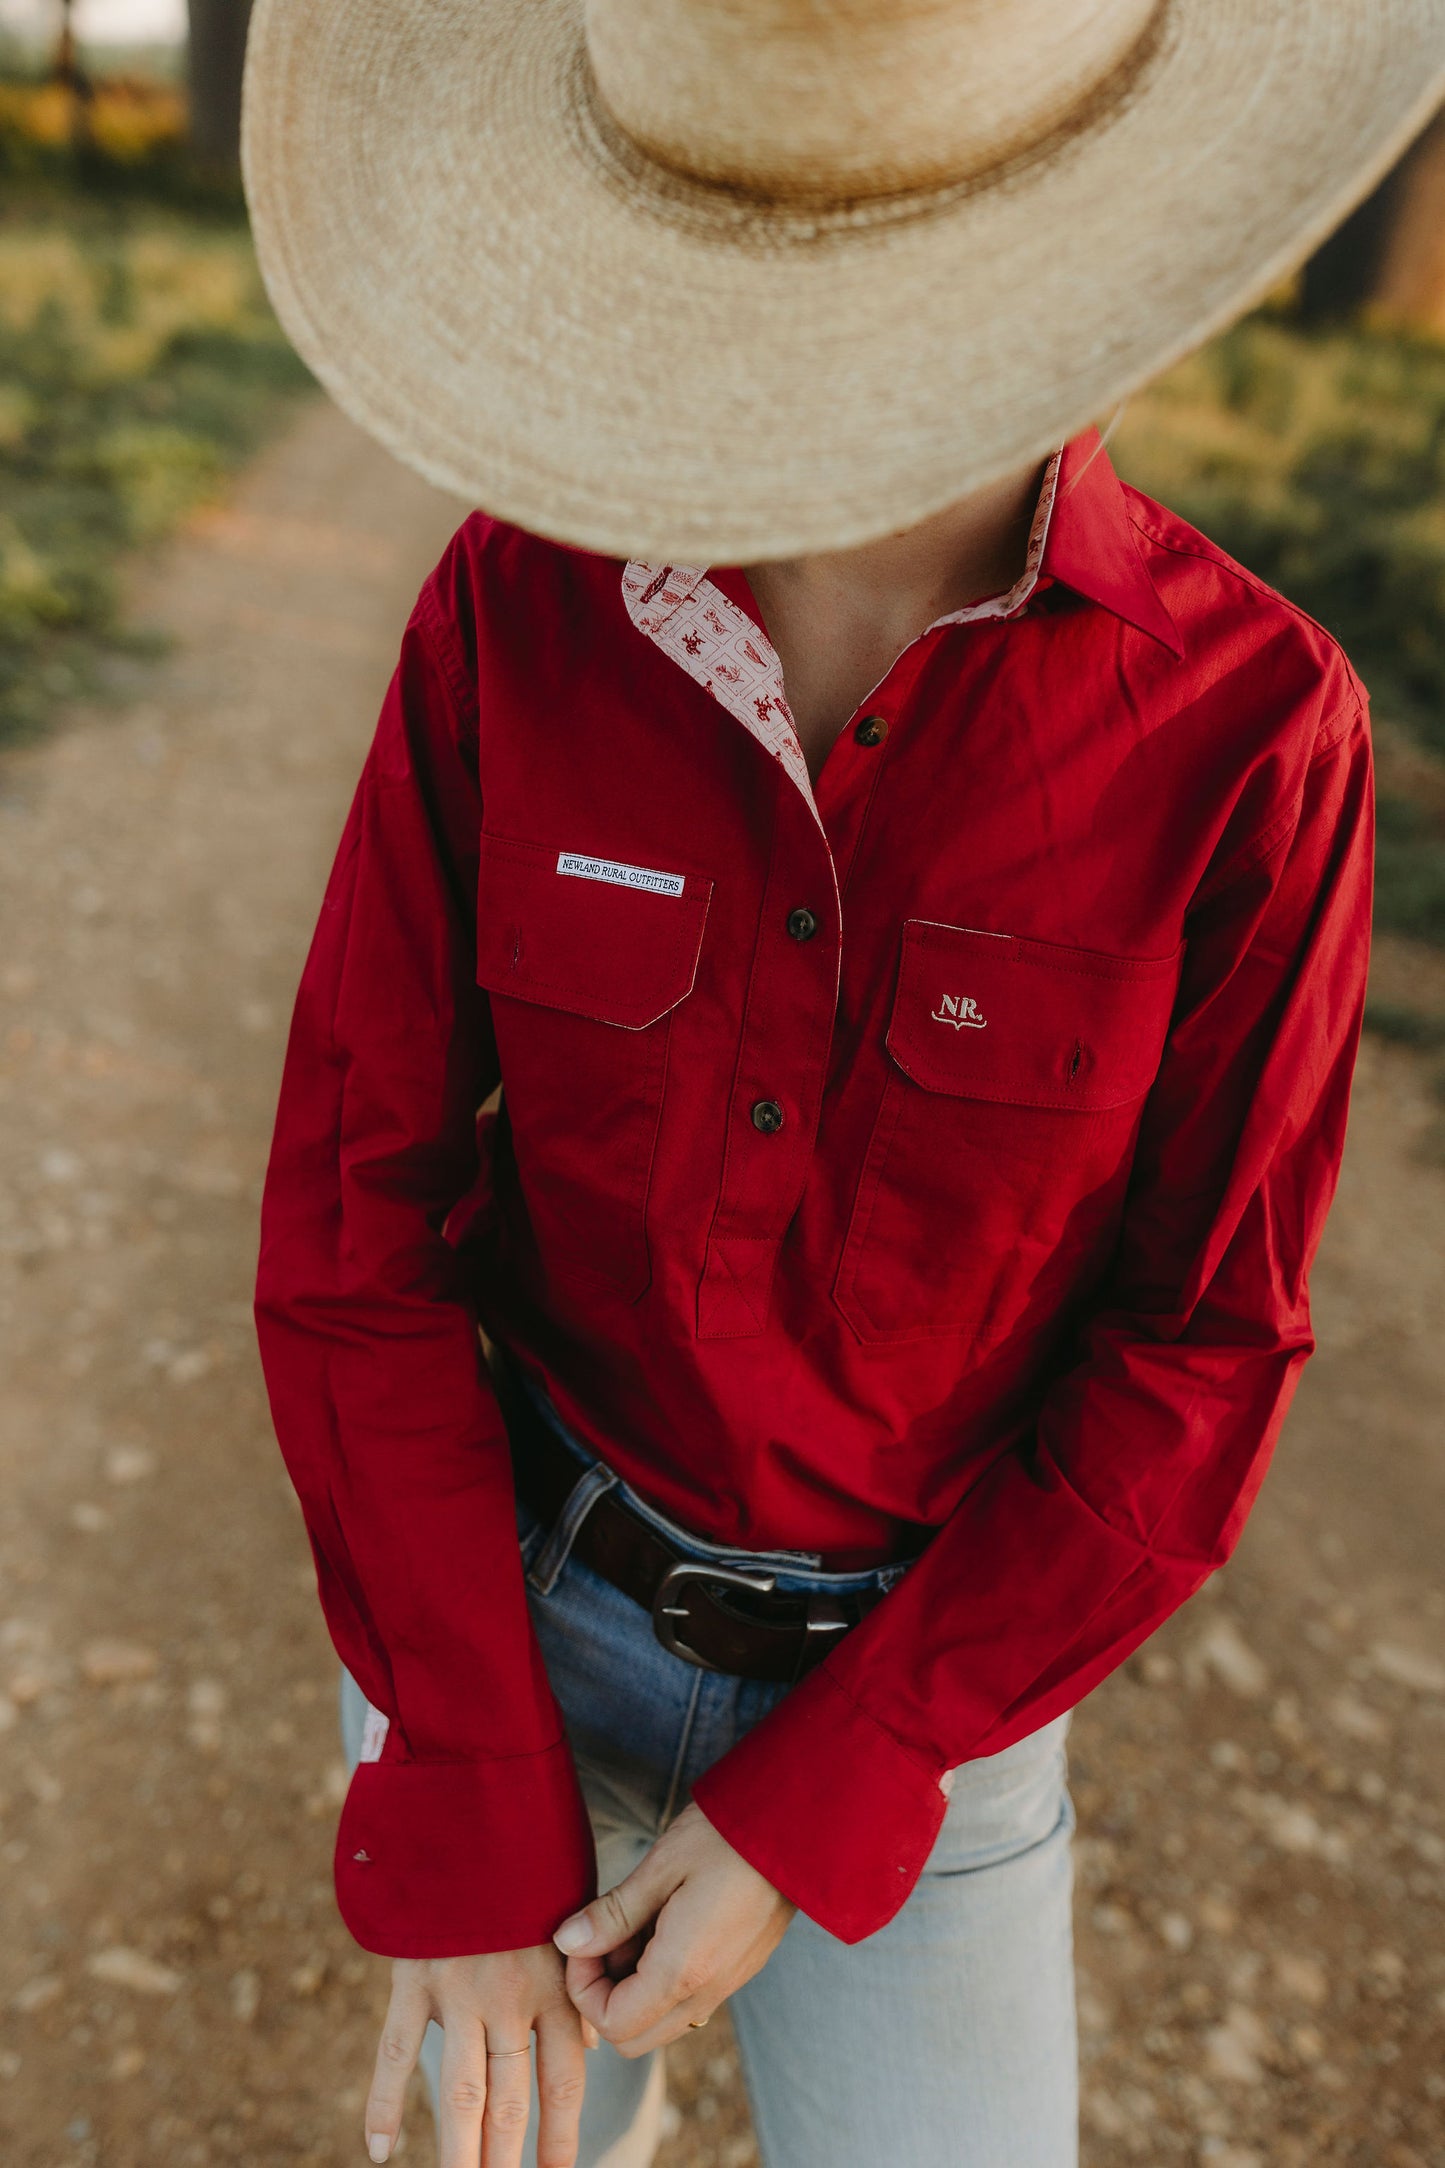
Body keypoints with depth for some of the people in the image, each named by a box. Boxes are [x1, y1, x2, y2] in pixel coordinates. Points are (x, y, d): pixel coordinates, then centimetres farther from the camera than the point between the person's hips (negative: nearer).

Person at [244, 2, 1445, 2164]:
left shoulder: (1251, 728, -20)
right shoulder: (517, 600, -16)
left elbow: (1196, 1358, -13)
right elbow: (356, 1200, -13)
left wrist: (808, 1810, -14)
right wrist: (456, 1814, -14)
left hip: (924, 1664, 0)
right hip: (506, 1580, 2)